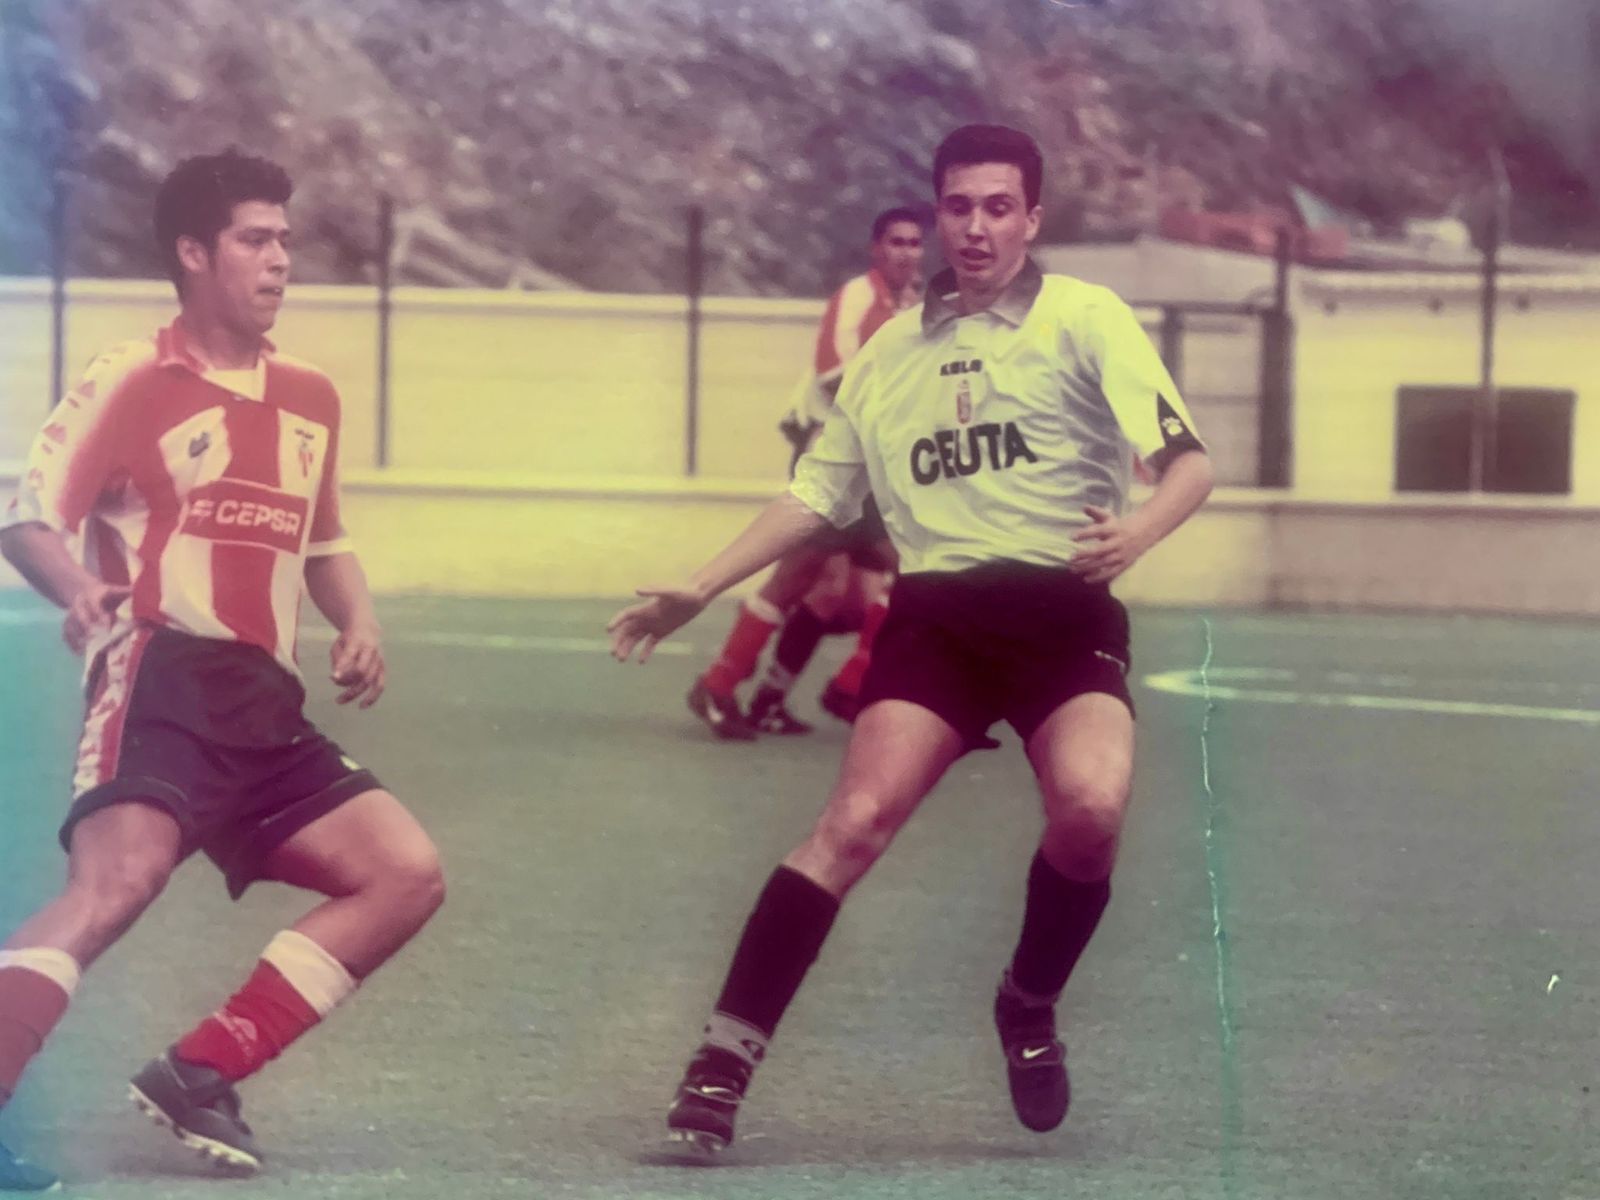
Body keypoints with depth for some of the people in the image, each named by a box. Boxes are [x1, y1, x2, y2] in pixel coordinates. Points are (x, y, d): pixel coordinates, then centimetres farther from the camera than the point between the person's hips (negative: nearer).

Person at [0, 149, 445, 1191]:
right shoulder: (133, 383, -2)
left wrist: (358, 624, 12)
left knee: (407, 875, 1)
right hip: (161, 676, -8)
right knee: (116, 882, -31)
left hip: (262, 701, 8)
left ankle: (201, 1074, -1)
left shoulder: (311, 399, 19)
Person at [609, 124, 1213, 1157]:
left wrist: (1138, 532, -24)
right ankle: (724, 1062, -18)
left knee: (1091, 809, -28)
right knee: (856, 819, -19)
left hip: (1062, 611, -2)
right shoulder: (893, 351, 16)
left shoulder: (1085, 320, 3)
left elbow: (1189, 461, -4)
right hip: (935, 611, 2)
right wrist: (699, 590, 18)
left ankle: (1031, 1009, 1)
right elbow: (818, 493, 24)